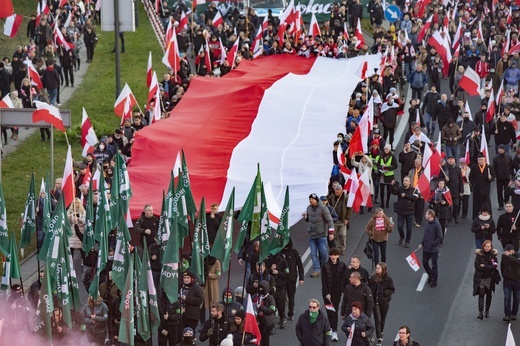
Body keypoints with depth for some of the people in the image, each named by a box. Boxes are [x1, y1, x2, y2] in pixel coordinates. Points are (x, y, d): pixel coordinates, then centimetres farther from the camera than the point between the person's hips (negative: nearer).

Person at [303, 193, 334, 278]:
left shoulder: (323, 208, -11)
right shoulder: (309, 208, 8)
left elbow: (329, 220, -11)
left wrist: (331, 233, -15)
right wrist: (305, 217, -2)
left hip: (321, 235, -6)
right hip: (312, 235, 6)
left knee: (323, 253, -1)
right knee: (313, 253, 1)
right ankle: (317, 270, 4)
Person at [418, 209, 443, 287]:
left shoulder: (436, 225, -18)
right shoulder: (427, 224, 5)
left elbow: (440, 238, -17)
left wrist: (433, 244, -22)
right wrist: (422, 243, 7)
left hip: (433, 250, -7)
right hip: (426, 249, 7)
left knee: (434, 265, 4)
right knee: (425, 263, 15)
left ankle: (434, 281, 16)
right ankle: (430, 275, 36)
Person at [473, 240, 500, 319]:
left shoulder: (493, 255, -2)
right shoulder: (479, 255, -5)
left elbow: (495, 266, -11)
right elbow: (477, 266, -11)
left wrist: (484, 266, -17)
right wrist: (489, 269, -15)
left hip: (490, 278, 2)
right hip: (480, 278, -2)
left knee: (489, 295, 11)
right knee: (481, 294, -8)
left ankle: (487, 311, 26)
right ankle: (480, 312, -11)